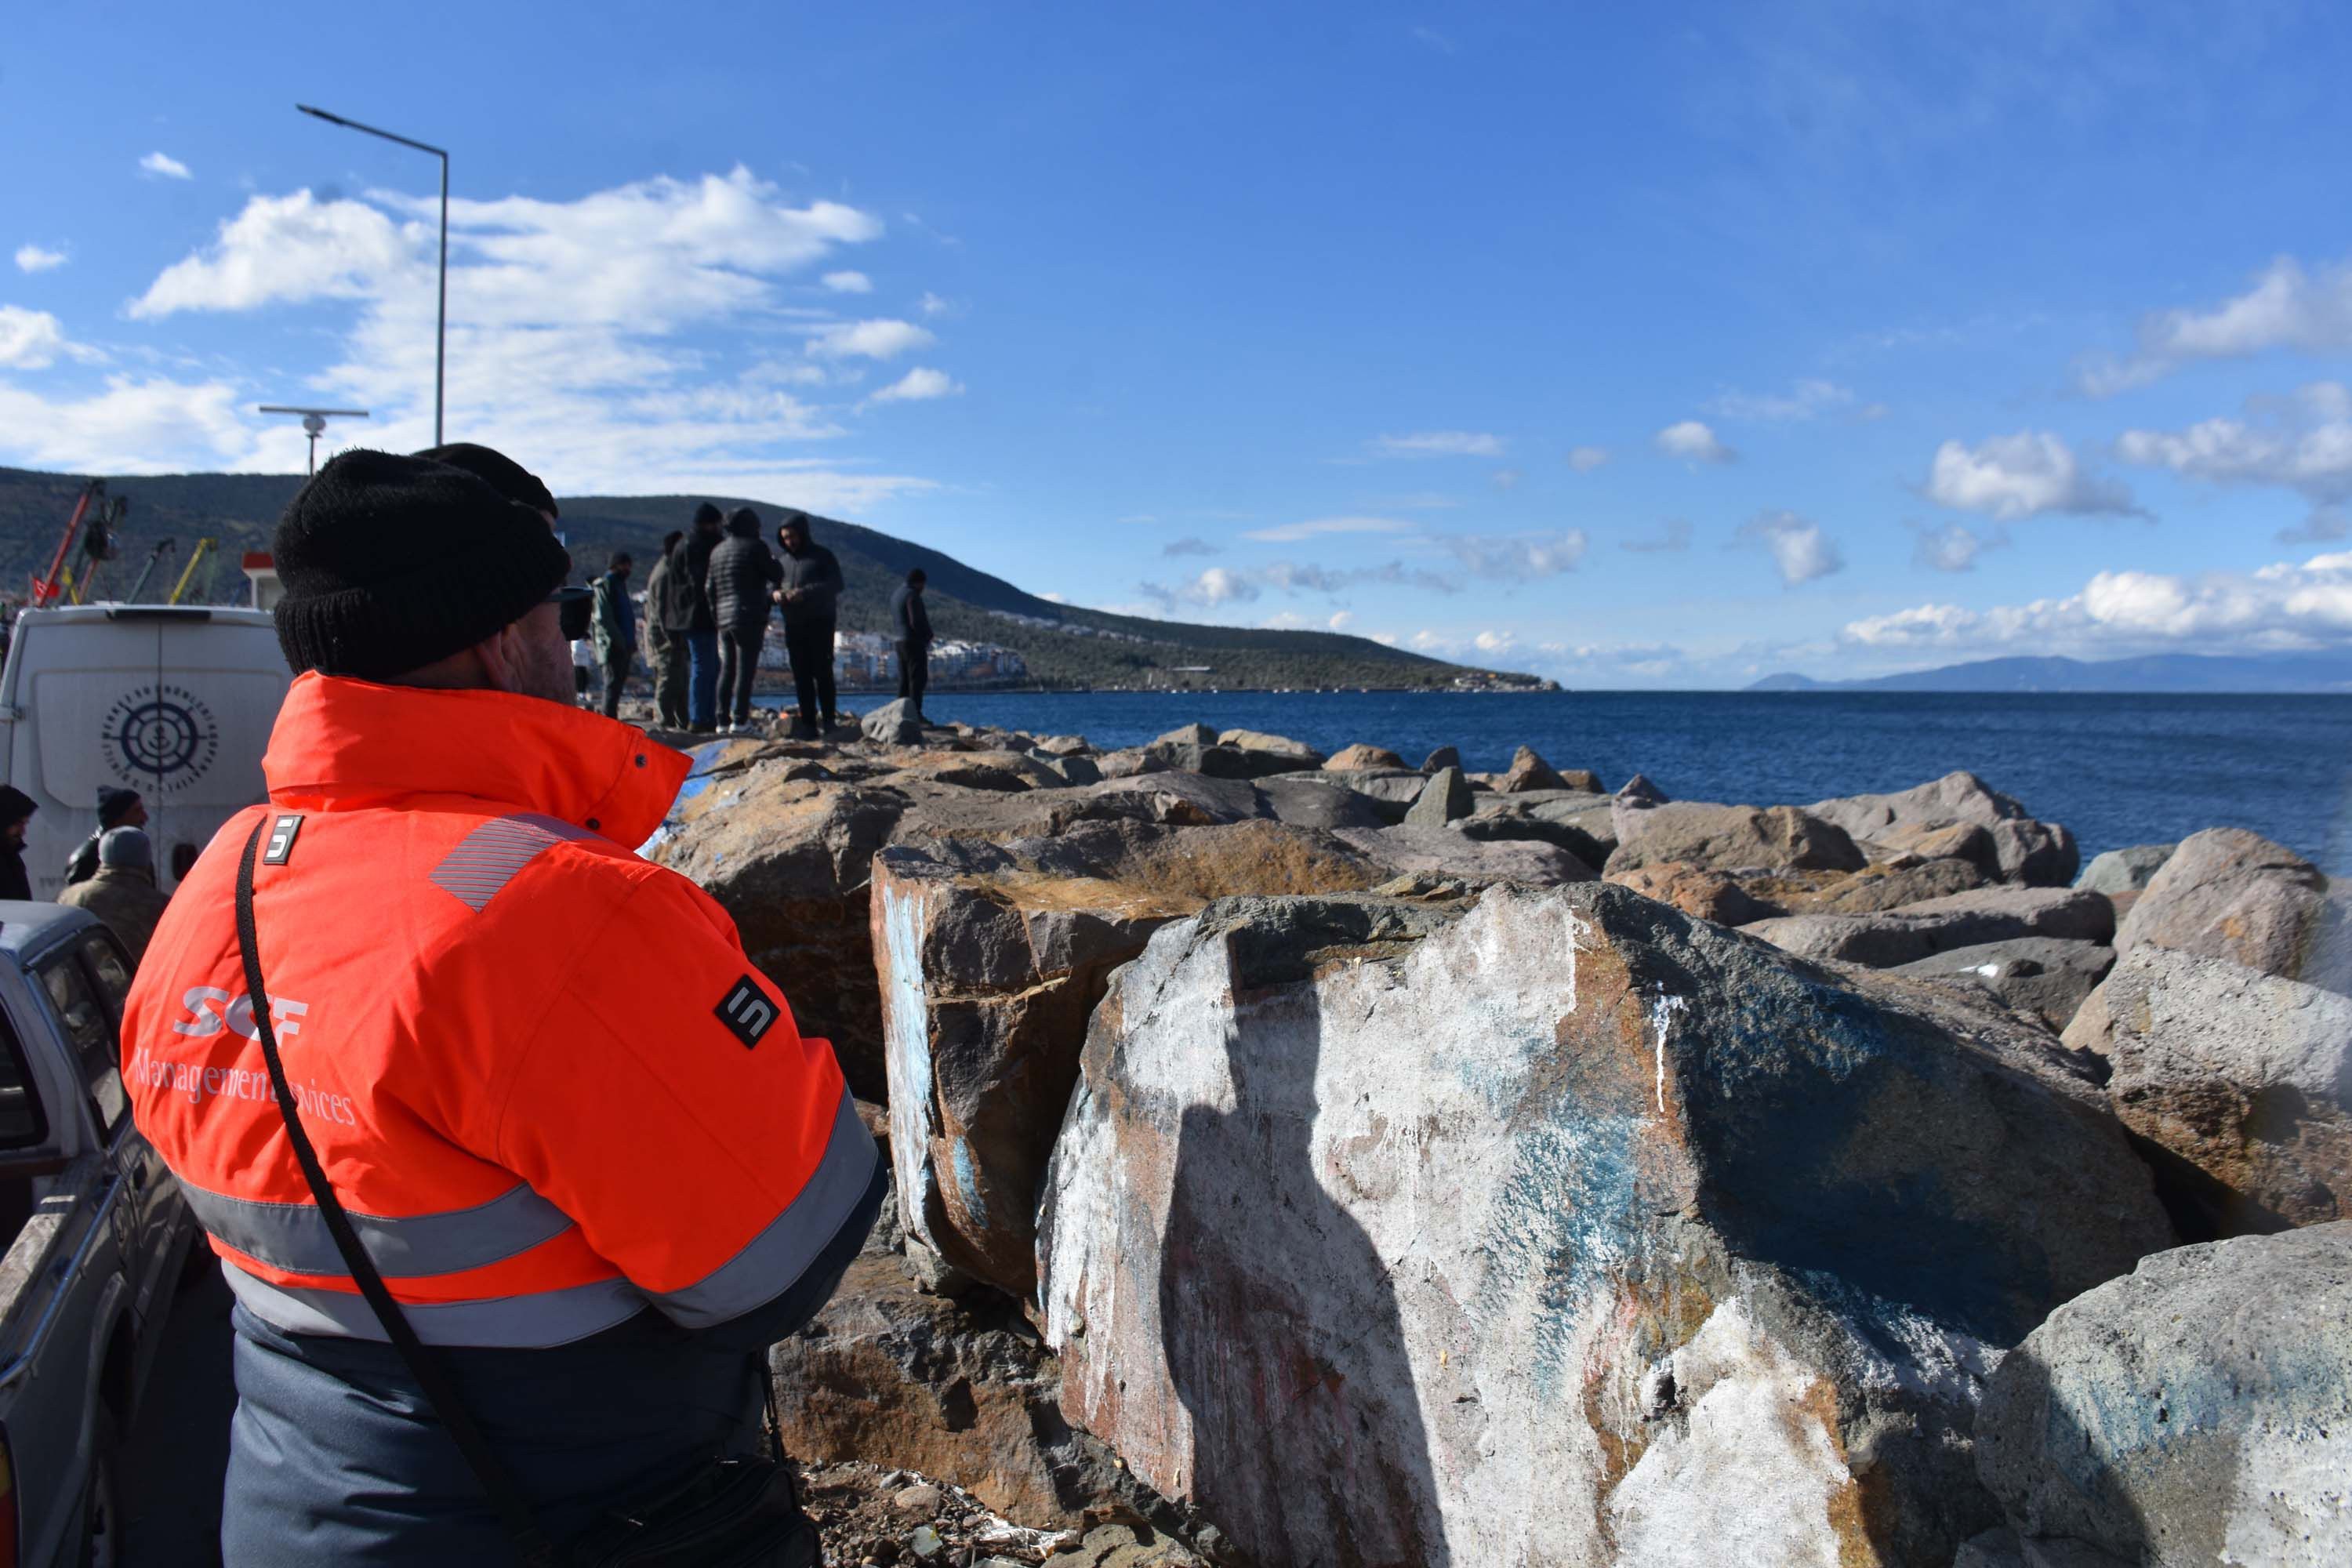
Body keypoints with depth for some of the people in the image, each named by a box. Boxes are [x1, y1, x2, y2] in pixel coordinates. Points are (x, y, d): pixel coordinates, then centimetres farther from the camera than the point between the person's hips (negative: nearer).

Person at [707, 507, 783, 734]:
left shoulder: (717, 551, 16)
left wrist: (716, 617, 19)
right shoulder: (755, 546, -6)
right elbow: (777, 575, -5)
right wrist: (773, 559, 15)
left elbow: (711, 588, 15)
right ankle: (740, 720, -8)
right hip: (749, 616, -7)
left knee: (727, 669, 11)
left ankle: (723, 719, 11)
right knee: (745, 669, -5)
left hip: (724, 617, 7)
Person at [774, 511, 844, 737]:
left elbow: (836, 584, -10)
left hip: (819, 623, -5)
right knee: (801, 676, 2)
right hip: (793, 624, 5)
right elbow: (776, 584, 23)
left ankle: (828, 721, -2)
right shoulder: (784, 561, 16)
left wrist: (805, 592, -22)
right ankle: (808, 724, 4)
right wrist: (776, 594, -3)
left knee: (822, 672, -8)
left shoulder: (822, 556, 0)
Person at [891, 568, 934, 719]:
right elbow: (916, 622, -20)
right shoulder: (912, 596, -14)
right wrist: (927, 635, -5)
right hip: (914, 642, -9)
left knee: (904, 680, 10)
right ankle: (916, 713, -13)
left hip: (900, 642, 9)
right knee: (918, 679, -9)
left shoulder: (896, 595, 17)